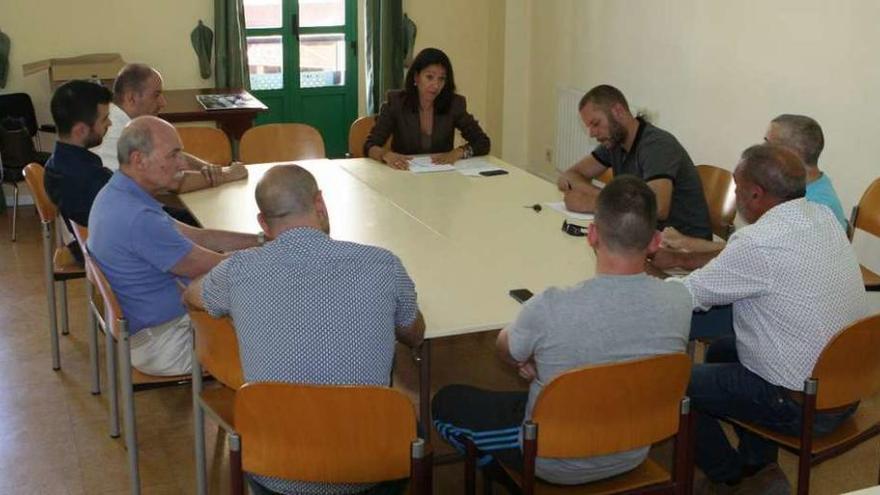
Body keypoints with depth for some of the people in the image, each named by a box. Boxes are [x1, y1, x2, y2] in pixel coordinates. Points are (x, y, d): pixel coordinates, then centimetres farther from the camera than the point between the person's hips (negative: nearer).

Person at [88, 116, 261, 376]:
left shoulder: (115, 194, 3)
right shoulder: (138, 218, -29)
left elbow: (195, 236, 8)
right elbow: (213, 267, -21)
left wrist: (261, 240, 4)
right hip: (160, 345, -9)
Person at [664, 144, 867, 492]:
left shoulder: (759, 243, -27)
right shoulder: (824, 217, -1)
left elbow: (690, 295, -15)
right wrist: (695, 252, 12)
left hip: (804, 407, -8)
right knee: (722, 349, 25)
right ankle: (760, 464, 28)